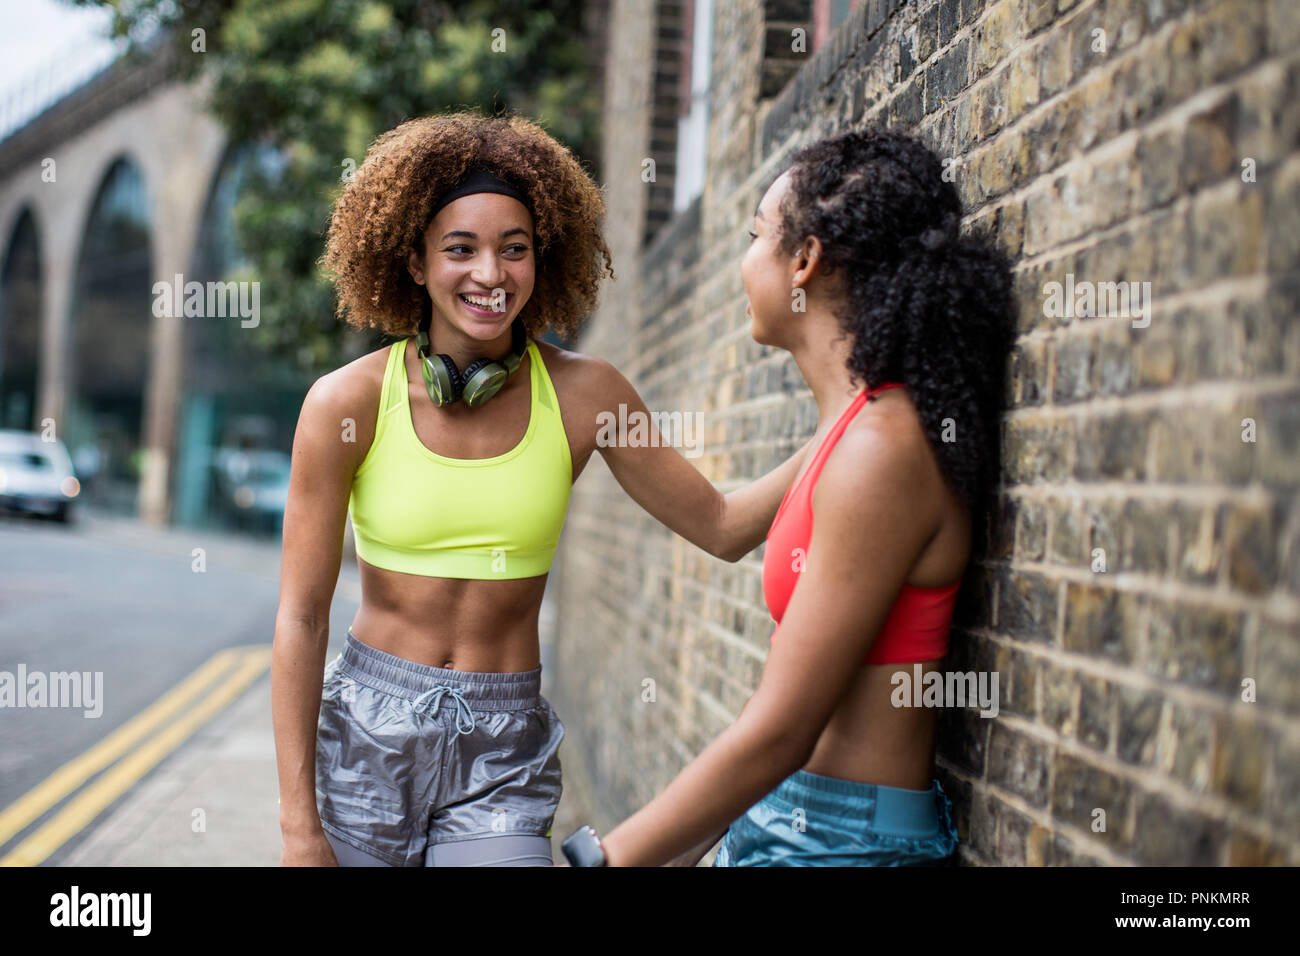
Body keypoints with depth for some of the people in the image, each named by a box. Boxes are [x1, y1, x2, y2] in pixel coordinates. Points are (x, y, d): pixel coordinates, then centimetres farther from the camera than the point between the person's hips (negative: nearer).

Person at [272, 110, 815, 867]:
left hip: (505, 756, 1)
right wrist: (300, 825, -7)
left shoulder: (582, 394, -3)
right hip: (366, 732, -1)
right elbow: (301, 617, -7)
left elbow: (722, 527, 4)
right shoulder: (349, 401, -9)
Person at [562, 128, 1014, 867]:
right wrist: (679, 851, 14)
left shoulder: (881, 447, -18)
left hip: (846, 835, -7)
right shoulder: (860, 429, 9)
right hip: (784, 820, 7)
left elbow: (778, 733, -19)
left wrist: (611, 856, -11)